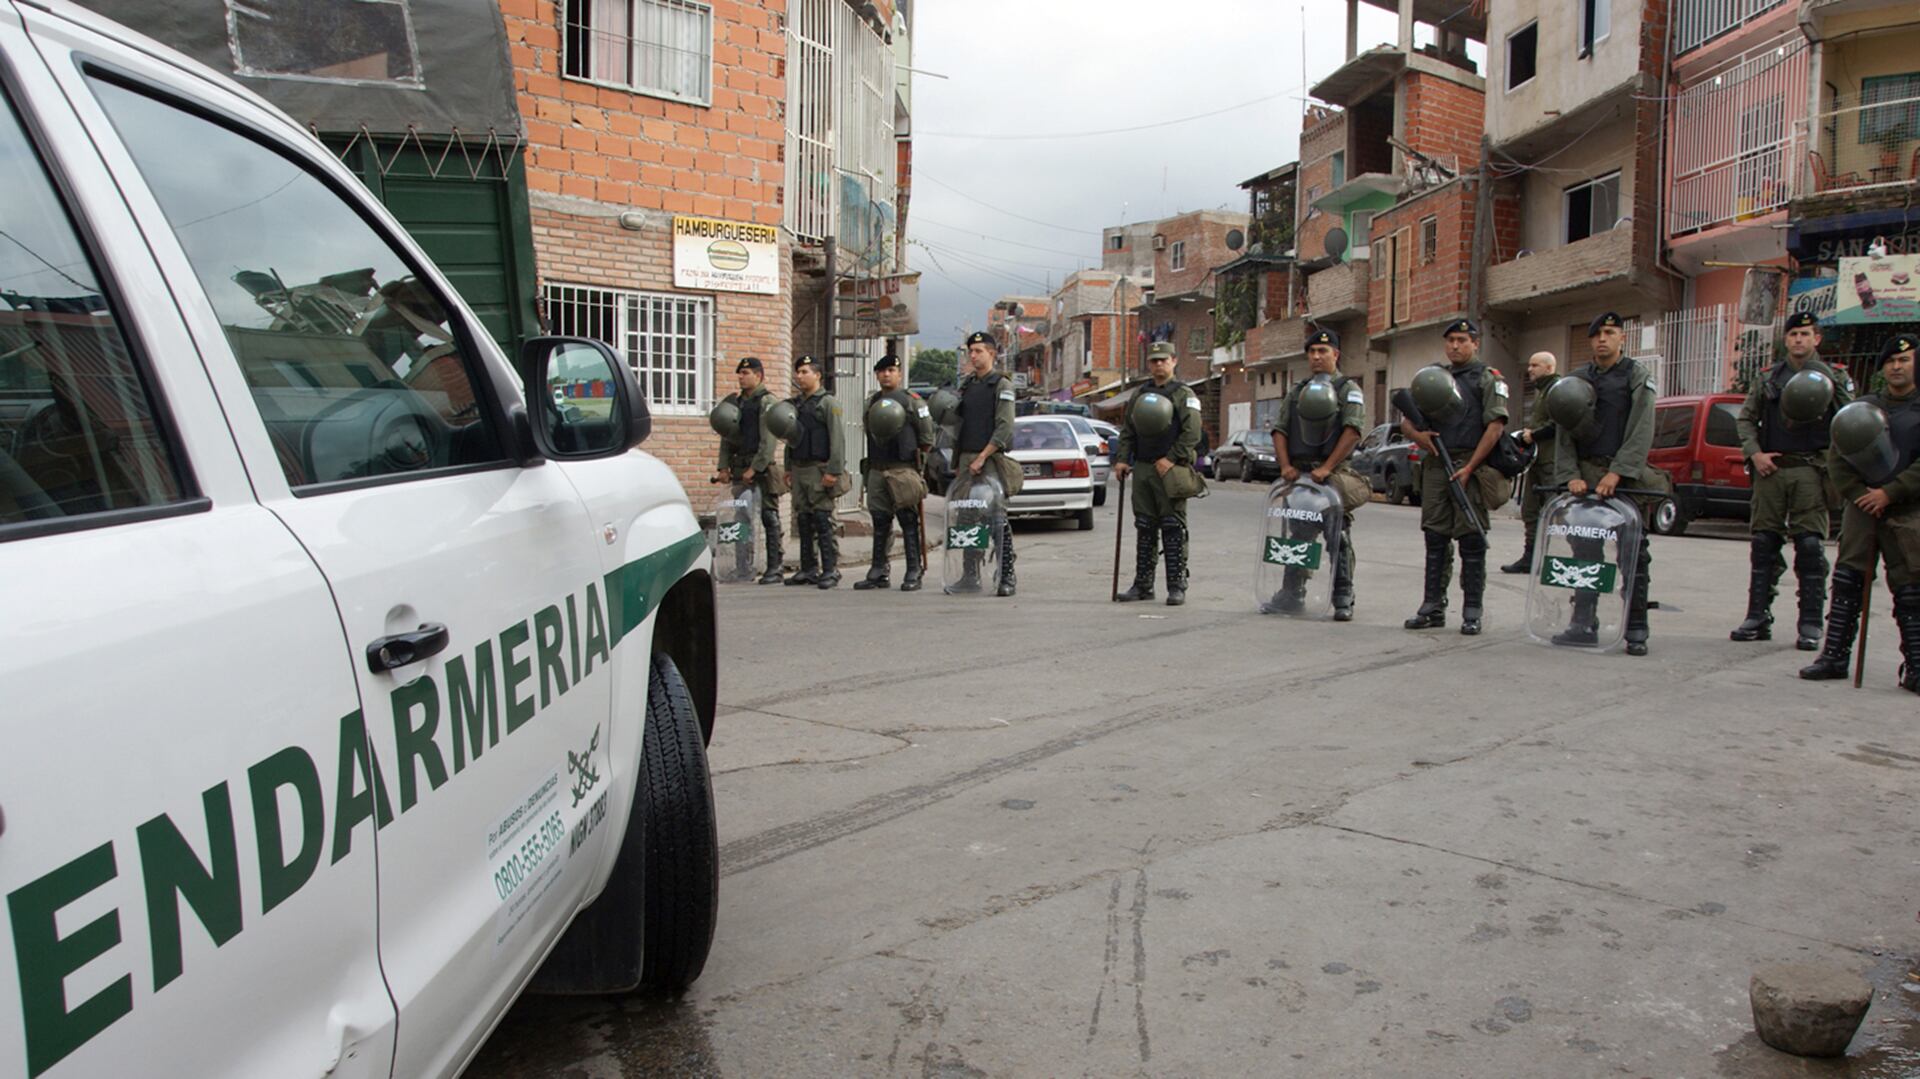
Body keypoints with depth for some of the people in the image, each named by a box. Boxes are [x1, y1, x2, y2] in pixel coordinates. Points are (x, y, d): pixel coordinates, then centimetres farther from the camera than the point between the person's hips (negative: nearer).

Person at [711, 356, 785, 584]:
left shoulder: (767, 401, -6)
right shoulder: (735, 401, 16)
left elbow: (768, 440, -13)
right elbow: (727, 436, 17)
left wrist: (755, 468, -17)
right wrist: (724, 467, 8)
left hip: (762, 469, -7)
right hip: (739, 467, 7)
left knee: (769, 518, -3)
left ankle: (774, 568, 0)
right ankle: (744, 565, 14)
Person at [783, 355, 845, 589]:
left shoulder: (827, 402, -6)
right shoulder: (794, 403, 17)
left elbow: (837, 438, -13)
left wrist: (833, 471, -19)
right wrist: (788, 468, 17)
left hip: (819, 470, -7)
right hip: (799, 470, 7)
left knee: (823, 521, -7)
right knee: (803, 521, 9)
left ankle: (830, 570, -4)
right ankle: (807, 569, 15)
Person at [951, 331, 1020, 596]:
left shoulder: (1002, 385, -2)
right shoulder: (966, 385, 18)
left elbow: (1005, 428, -11)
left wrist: (983, 457, -16)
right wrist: (957, 462, 15)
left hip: (992, 460, -6)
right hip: (966, 459, 6)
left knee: (997, 519, -9)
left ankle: (1006, 577, -5)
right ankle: (970, 575, 11)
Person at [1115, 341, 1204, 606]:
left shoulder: (1184, 394, 1)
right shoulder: (1140, 395, 18)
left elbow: (1192, 432, -9)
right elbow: (1127, 431, 18)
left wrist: (1171, 459, -16)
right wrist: (1123, 460, 5)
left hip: (1170, 471, -5)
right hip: (1142, 470, 5)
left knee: (1173, 529, -4)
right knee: (1144, 529, 8)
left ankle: (1177, 586, -1)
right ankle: (1143, 585, 14)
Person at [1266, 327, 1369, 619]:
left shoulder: (1349, 389, 2)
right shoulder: (1296, 393, 18)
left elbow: (1352, 431, -10)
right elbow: (1279, 430, 10)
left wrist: (1327, 468, -18)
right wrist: (1286, 466, -6)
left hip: (1333, 475, -5)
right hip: (1298, 474, 5)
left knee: (1338, 538, -3)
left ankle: (1343, 600, 2)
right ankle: (1291, 593, 16)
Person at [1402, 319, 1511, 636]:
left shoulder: (1488, 379, 2)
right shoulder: (1434, 376, 18)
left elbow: (1496, 426, -9)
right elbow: (1406, 421, 18)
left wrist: (1469, 467, -16)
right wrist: (1417, 434, -6)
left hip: (1470, 467, -5)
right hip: (1436, 465, 5)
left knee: (1472, 540, -2)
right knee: (1435, 539, 7)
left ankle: (1472, 612, 3)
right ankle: (1432, 608, 13)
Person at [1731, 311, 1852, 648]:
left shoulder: (1832, 378, 7)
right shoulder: (1768, 378, 14)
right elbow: (1746, 418, 14)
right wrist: (1754, 453, 0)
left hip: (1810, 471, -3)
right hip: (1770, 469, 3)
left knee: (1810, 547, -5)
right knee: (1763, 544, 4)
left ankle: (1810, 624, 0)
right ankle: (1758, 617, 10)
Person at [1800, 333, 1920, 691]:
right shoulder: (1865, 406, 12)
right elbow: (1837, 455, 6)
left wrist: (1889, 493, -14)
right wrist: (1859, 493, -7)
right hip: (1861, 509, 3)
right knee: (1847, 583, 2)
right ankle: (1834, 655, 7)